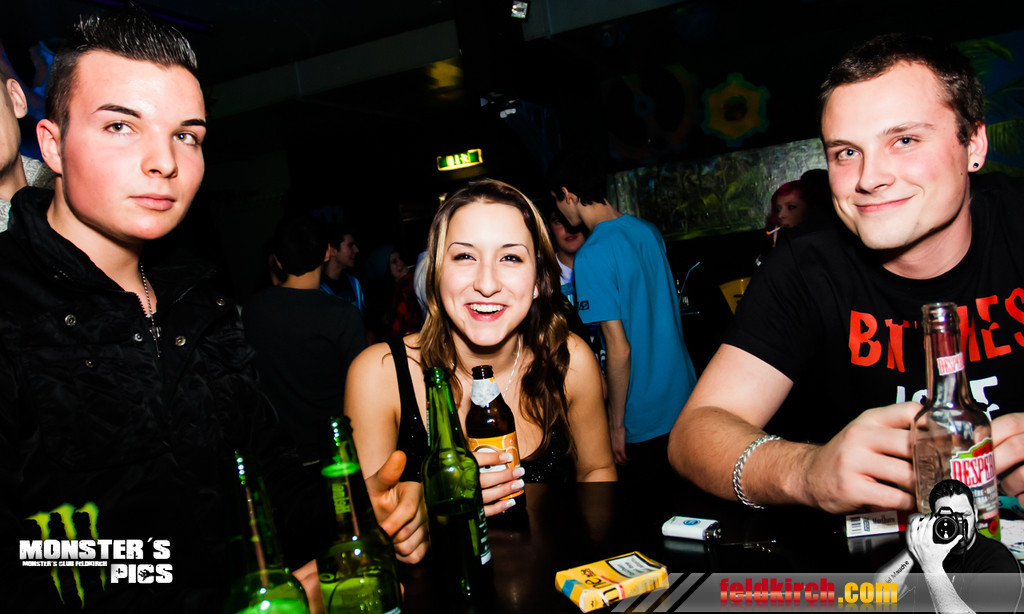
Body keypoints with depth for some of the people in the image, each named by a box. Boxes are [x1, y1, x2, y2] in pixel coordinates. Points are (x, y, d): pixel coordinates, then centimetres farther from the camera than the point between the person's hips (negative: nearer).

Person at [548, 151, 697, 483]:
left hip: (646, 418, -7)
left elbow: (619, 348, -22)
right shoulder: (648, 230, 3)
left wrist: (616, 423, -12)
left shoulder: (591, 256, -21)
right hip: (685, 396, 7)